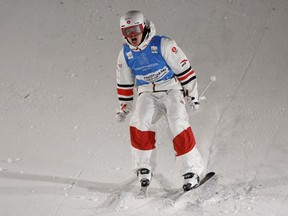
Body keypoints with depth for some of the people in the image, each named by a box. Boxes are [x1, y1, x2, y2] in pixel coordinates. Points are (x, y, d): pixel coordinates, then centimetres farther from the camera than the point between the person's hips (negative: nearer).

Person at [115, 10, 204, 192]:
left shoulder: (163, 44, -13)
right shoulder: (125, 53, 2)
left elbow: (184, 69, -7)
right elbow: (124, 83, 16)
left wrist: (192, 95, -4)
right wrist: (124, 106, 18)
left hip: (171, 89, -3)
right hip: (147, 94, 3)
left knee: (178, 124, -22)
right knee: (140, 122, -23)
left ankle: (192, 171, -15)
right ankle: (143, 168, -11)